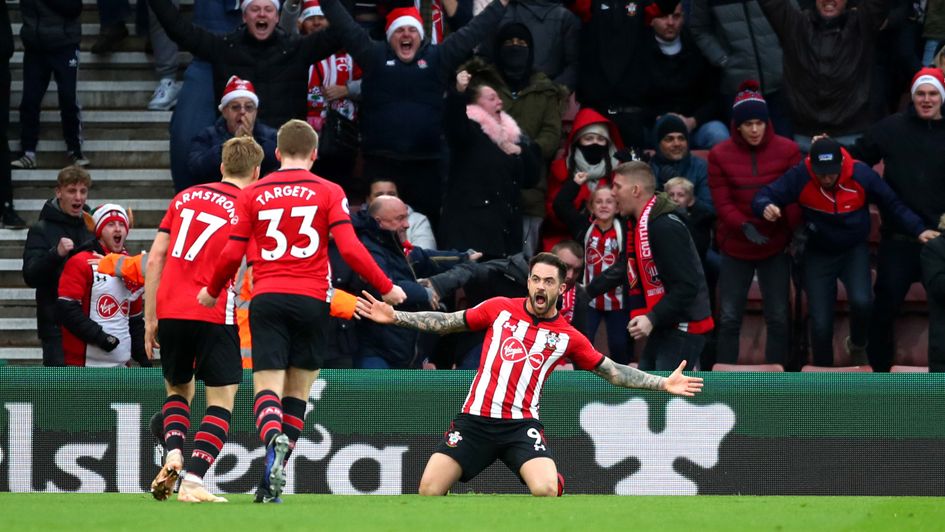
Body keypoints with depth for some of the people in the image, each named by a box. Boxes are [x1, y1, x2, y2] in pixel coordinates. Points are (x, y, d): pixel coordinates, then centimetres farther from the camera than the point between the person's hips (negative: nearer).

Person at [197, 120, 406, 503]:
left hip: (266, 299, 0)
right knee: (297, 393, 9)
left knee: (267, 388, -5)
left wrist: (212, 291, 23)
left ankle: (274, 441, -39)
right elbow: (350, 249, -7)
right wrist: (387, 289, 4)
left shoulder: (253, 194, 7)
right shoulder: (329, 193, 3)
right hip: (311, 299, 0)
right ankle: (272, 483, 3)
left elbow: (232, 254, 5)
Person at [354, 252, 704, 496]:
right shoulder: (499, 309, 7)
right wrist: (394, 317, 8)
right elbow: (446, 323, 14)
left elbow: (613, 372, 11)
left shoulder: (568, 337, 5)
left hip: (521, 426, -1)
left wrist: (663, 384, 3)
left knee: (546, 489, -27)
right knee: (429, 489, -11)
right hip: (474, 421, 1)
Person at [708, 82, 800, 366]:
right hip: (735, 247, 0)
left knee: (779, 318, 2)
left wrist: (798, 230, -19)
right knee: (729, 319, 3)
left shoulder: (787, 150, -4)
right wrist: (744, 226, -24)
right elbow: (722, 203, -6)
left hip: (776, 245, 0)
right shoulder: (720, 155, -3)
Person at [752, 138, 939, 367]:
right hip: (818, 255, 0)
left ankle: (857, 346, 9)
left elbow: (893, 204, -6)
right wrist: (766, 207, -44)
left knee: (861, 302, -25)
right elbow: (764, 196, -19)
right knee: (820, 324, -3)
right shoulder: (799, 177, -22)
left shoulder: (862, 175, -19)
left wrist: (919, 230, -13)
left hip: (855, 252, 0)